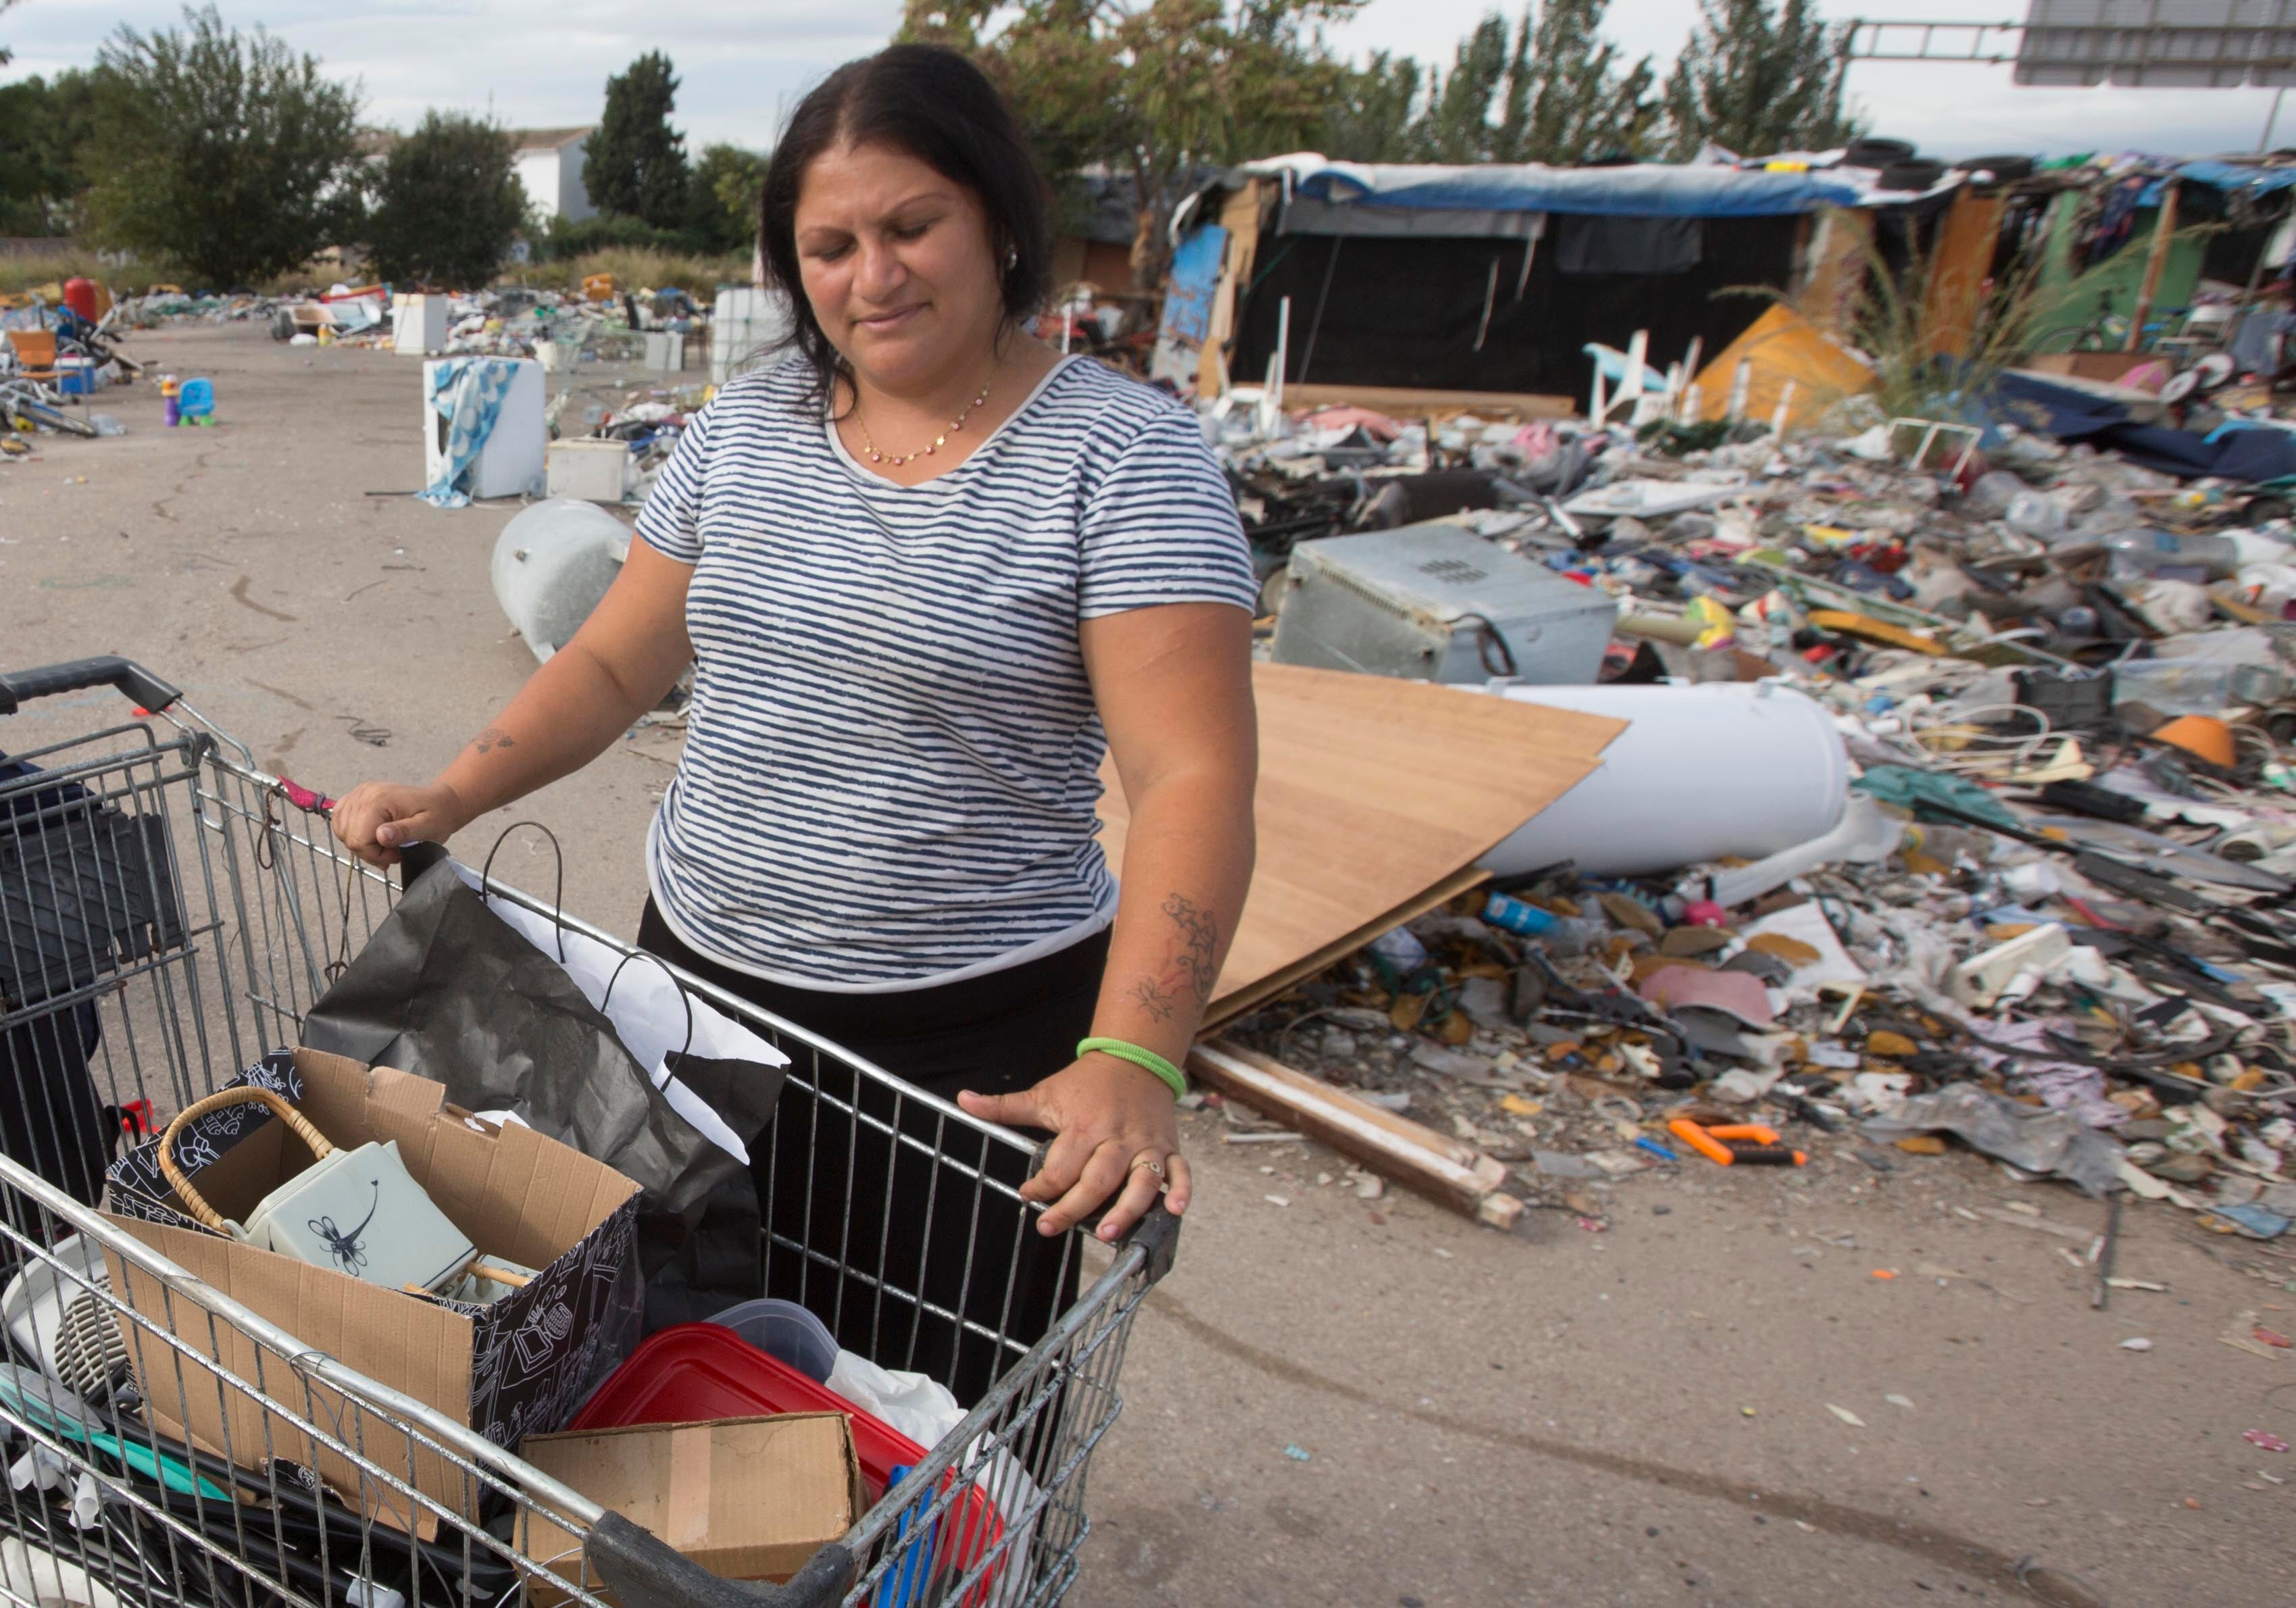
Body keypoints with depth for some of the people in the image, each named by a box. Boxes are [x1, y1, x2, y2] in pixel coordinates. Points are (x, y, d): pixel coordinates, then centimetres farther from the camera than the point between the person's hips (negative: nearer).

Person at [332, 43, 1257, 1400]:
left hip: (969, 1045, -5)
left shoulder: (1127, 455, -12)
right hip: (699, 981, 5)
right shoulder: (746, 427, 5)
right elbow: (617, 661, 13)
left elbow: (1195, 781, -21)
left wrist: (1130, 1061, -32)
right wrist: (449, 799, 0)